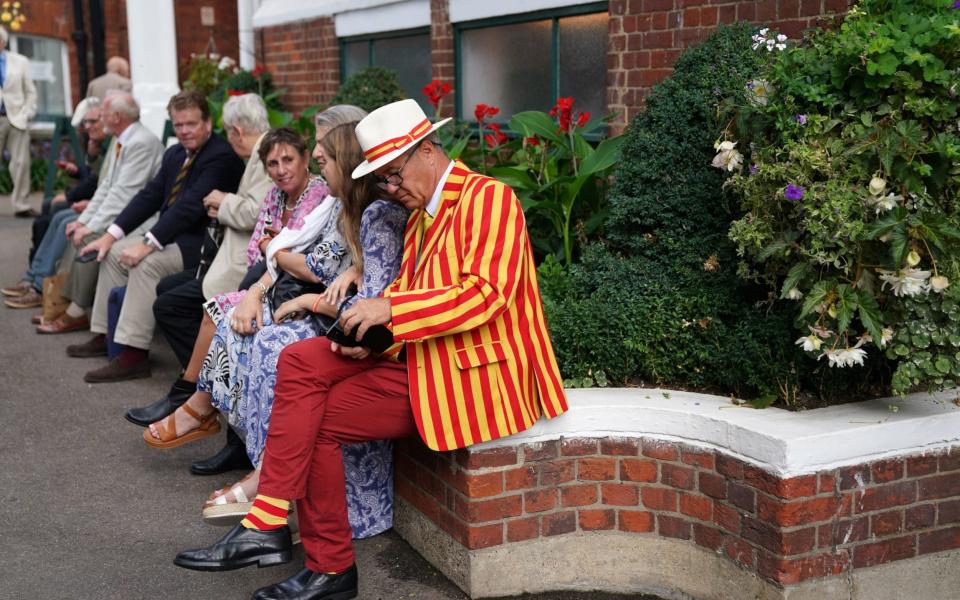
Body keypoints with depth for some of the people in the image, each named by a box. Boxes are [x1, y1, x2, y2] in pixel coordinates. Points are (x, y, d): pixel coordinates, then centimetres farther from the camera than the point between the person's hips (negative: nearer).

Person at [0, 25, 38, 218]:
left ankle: (21, 205, 2)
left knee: (21, 163, -4)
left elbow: (30, 91, 9)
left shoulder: (20, 62, 7)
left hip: (17, 119, 0)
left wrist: (27, 113, -2)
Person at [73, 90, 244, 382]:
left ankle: (134, 356, -24)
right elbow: (150, 195, 10)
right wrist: (111, 234, 0)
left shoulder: (222, 156, -17)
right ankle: (105, 336, 12)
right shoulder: (175, 154, 13)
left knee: (147, 263, -28)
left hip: (200, 243, -10)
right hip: (171, 234, 10)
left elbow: (191, 205, -25)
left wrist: (148, 243, -29)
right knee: (113, 252, 4)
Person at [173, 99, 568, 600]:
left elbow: (484, 295, -22)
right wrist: (371, 336, -3)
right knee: (301, 361, -9)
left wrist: (389, 307, -24)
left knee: (313, 418, -12)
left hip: (467, 373, -9)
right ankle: (266, 529, -13)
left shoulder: (487, 197, -10)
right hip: (418, 359, 9)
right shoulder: (421, 213, 18)